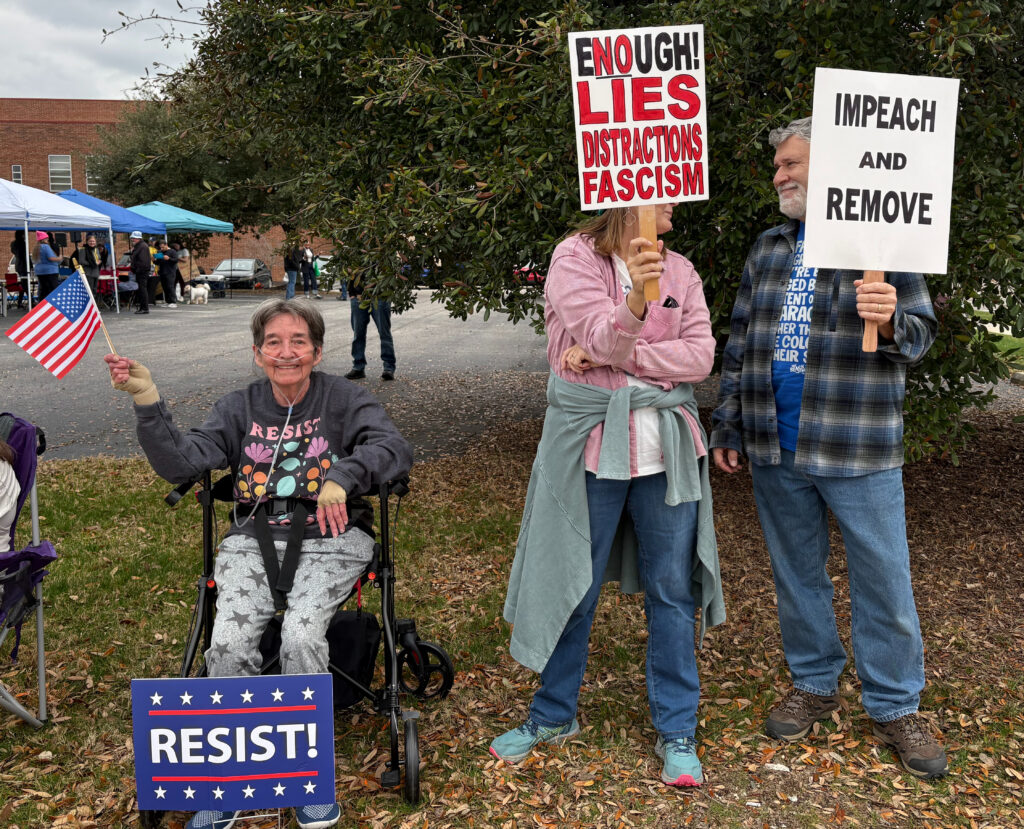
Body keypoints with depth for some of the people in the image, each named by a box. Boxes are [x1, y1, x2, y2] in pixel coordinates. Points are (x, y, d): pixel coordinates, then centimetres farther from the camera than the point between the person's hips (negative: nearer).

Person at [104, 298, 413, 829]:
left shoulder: (343, 400, 3)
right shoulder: (239, 410, 12)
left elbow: (395, 448, -12)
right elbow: (182, 463, -1)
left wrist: (343, 476, -30)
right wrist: (146, 400, -13)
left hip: (329, 539, -2)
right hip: (254, 541, 2)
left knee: (301, 634, -28)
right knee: (229, 641, -23)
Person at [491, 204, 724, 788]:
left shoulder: (679, 271, 8)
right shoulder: (575, 258, -4)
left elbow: (700, 356, -4)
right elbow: (602, 339, -19)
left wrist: (612, 354, -14)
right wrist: (635, 302, -40)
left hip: (666, 446, 3)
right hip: (592, 443, -3)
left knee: (672, 588, 7)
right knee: (573, 584, 9)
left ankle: (677, 731, 22)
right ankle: (555, 715, 29)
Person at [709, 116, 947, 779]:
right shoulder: (768, 250, 12)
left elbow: (919, 336, -2)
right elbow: (740, 345, 14)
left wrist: (891, 322, -25)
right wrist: (728, 429, 11)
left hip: (858, 450, -4)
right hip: (776, 450, 4)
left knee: (883, 578, 2)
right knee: (797, 573, 14)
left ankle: (895, 706, 18)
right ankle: (814, 684, 30)